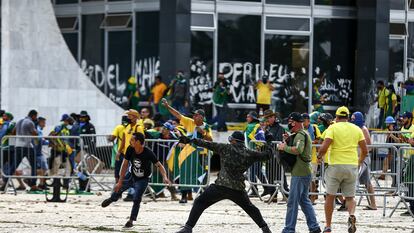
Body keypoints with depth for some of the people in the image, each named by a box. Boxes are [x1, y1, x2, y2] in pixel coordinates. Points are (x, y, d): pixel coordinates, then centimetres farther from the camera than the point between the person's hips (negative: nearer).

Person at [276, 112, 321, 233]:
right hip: (306, 172, 10)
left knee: (292, 201, -6)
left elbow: (298, 150, -31)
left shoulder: (300, 135, -14)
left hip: (299, 173, -10)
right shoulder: (305, 134, 19)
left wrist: (284, 147, -19)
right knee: (304, 200, 17)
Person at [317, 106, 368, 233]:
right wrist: (360, 161, 27)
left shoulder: (333, 128, -3)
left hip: (336, 165, -3)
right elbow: (365, 150, 9)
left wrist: (319, 156, 6)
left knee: (330, 197, 9)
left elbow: (324, 147, -14)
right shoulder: (356, 129, 8)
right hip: (352, 166, 3)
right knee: (350, 197, 11)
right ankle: (352, 215, -20)